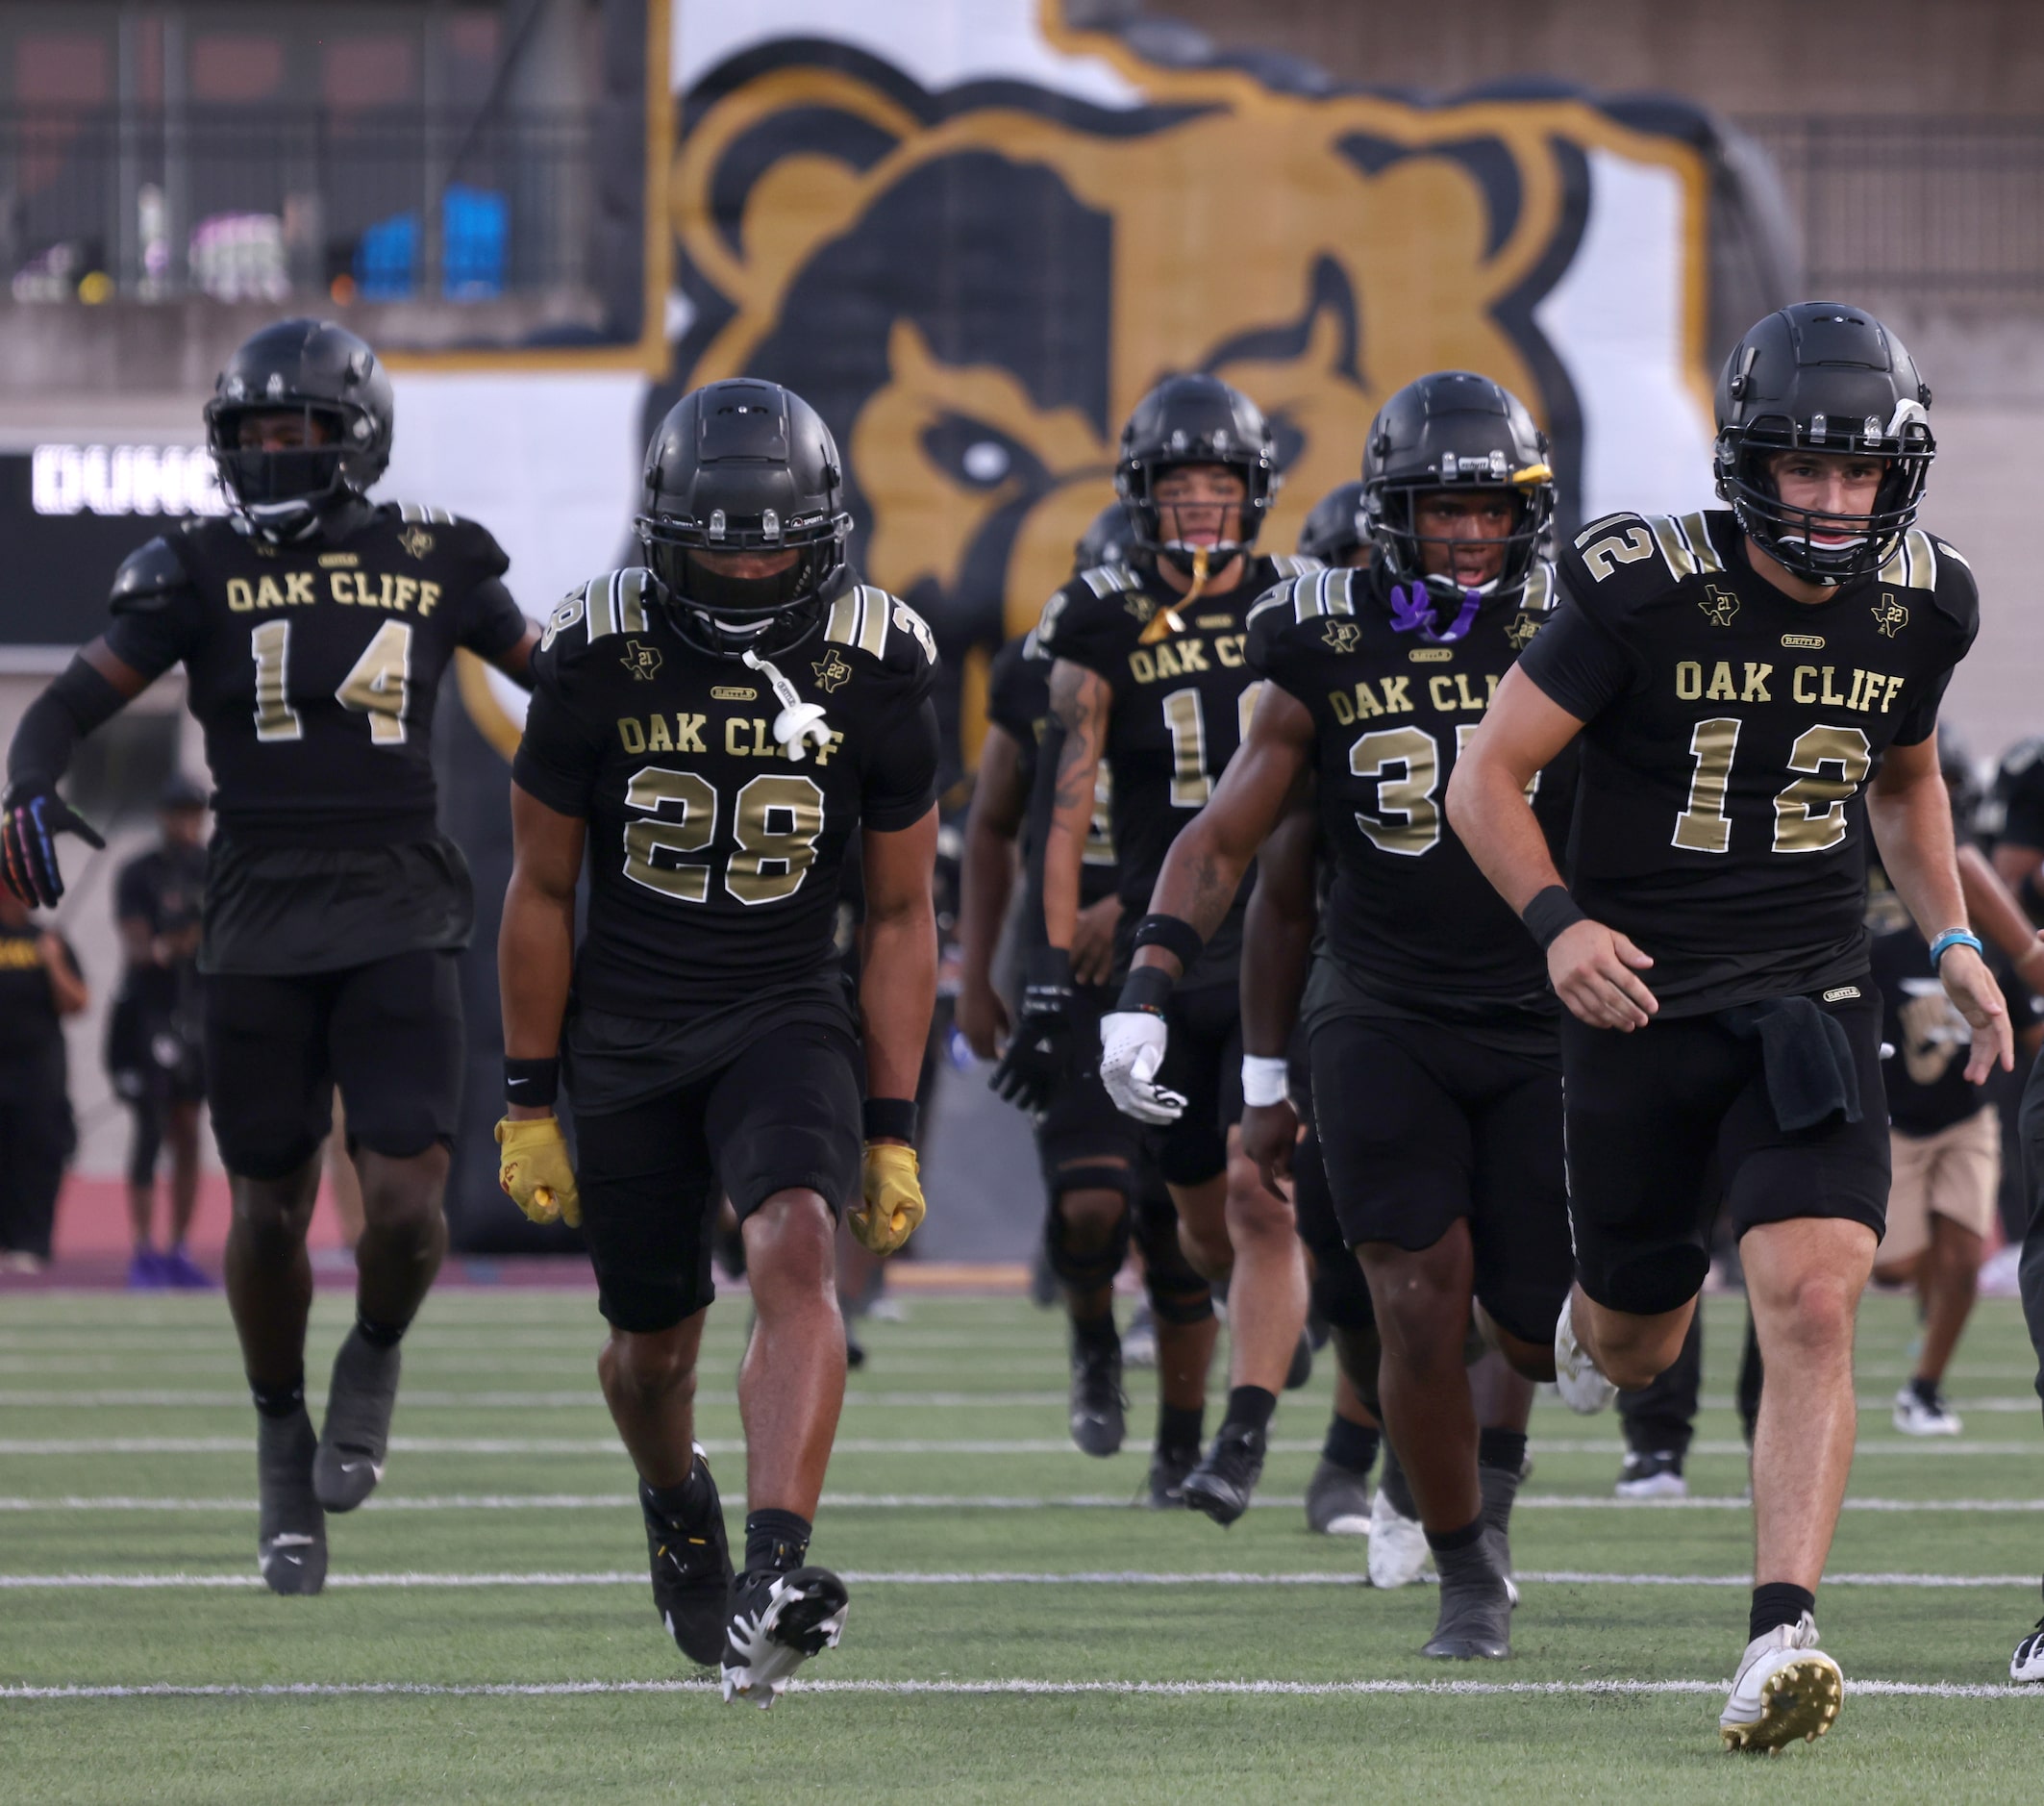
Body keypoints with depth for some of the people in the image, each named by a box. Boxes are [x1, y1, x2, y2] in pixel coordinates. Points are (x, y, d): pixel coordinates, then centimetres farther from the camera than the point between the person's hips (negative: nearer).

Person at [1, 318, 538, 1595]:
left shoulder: (433, 564, 3)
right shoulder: (206, 570, 1)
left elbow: (551, 674, 17)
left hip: (400, 923, 0)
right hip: (261, 925, 0)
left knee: (405, 1197, -13)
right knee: (269, 1211, 5)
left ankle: (376, 1359, 19)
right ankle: (285, 1444, 26)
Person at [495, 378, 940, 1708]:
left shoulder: (876, 670, -8)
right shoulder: (600, 657, -9)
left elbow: (901, 917, 1)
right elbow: (542, 890, 2)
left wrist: (893, 1130, -2)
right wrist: (530, 1101, 2)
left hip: (788, 1019, -1)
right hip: (625, 1034, 1)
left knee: (797, 1250, -27)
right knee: (654, 1344, 9)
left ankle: (774, 1577, -38)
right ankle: (676, 1504, 45)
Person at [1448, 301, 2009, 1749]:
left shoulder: (1917, 607, 0)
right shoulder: (1644, 591, -14)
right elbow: (1490, 776, -10)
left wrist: (1950, 938, 8)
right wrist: (1557, 921, -26)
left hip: (1812, 1003, 2)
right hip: (1643, 997, -2)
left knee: (1814, 1308, -20)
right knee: (1637, 1350, 13)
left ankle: (1782, 1634, -24)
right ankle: (1587, 1317, 53)